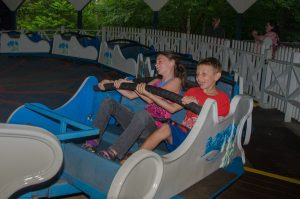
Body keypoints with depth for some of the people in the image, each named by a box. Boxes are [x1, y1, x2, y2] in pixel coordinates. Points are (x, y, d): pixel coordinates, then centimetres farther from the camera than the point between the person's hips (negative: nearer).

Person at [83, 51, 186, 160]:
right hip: (140, 122, 8)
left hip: (155, 126, -7)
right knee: (109, 103, -6)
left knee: (143, 114, -41)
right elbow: (131, 95, 16)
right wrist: (113, 83, 7)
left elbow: (151, 99, -12)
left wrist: (129, 83, -11)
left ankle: (113, 152, -46)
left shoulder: (176, 81, 2)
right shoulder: (156, 81, 25)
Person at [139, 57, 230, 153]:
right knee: (166, 127, -29)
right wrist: (148, 93, 4)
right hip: (183, 132, 3)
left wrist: (196, 104, -17)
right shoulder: (193, 91, 18)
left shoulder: (223, 98, 6)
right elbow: (172, 108, 11)